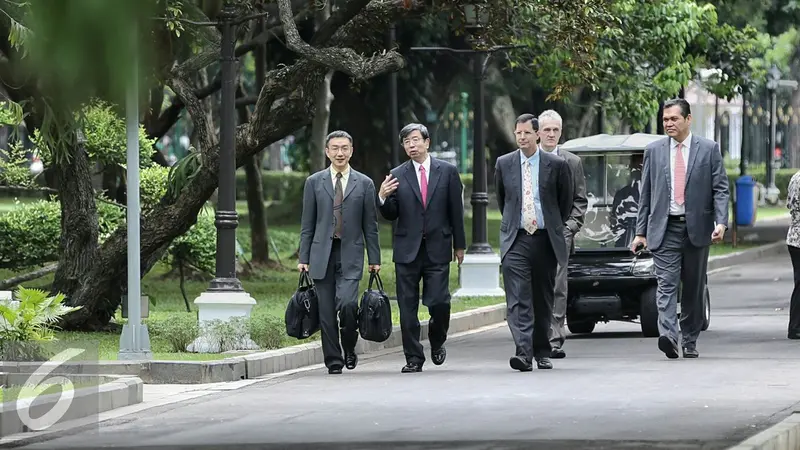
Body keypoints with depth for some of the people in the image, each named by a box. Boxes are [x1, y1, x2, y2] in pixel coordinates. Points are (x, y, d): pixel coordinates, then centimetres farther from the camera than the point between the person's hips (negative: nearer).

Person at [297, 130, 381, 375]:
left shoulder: (364, 184, 7)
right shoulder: (314, 183, 8)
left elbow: (370, 225, 8)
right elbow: (307, 224, 9)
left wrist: (374, 259, 4)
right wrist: (303, 258, 3)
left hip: (350, 255, -2)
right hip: (322, 254, 2)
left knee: (347, 303, -18)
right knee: (326, 312, 0)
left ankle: (349, 347, 6)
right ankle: (333, 360, 9)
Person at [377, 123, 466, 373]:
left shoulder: (447, 172, 5)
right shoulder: (397, 176, 6)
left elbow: (456, 210, 7)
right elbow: (391, 215, 6)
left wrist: (459, 245, 6)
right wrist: (383, 198, -14)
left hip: (438, 249, -1)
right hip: (407, 249, 1)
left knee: (439, 302, -8)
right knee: (407, 306, 1)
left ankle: (437, 342, 20)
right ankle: (413, 358, 7)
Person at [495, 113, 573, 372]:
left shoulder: (555, 165, -1)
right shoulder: (504, 164, 4)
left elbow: (566, 200, 12)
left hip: (545, 240, 0)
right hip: (516, 240, 0)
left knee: (543, 299, 9)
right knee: (518, 299, -13)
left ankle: (542, 352, 22)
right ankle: (524, 352, -21)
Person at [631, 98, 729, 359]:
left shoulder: (708, 149, 4)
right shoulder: (654, 151, 9)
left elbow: (720, 189, 1)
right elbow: (645, 194, 11)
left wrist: (721, 222, -13)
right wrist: (641, 232, 6)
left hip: (697, 228, 0)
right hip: (664, 229, 0)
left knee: (694, 288, 7)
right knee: (666, 284, -14)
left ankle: (689, 341, 17)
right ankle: (668, 335, -27)